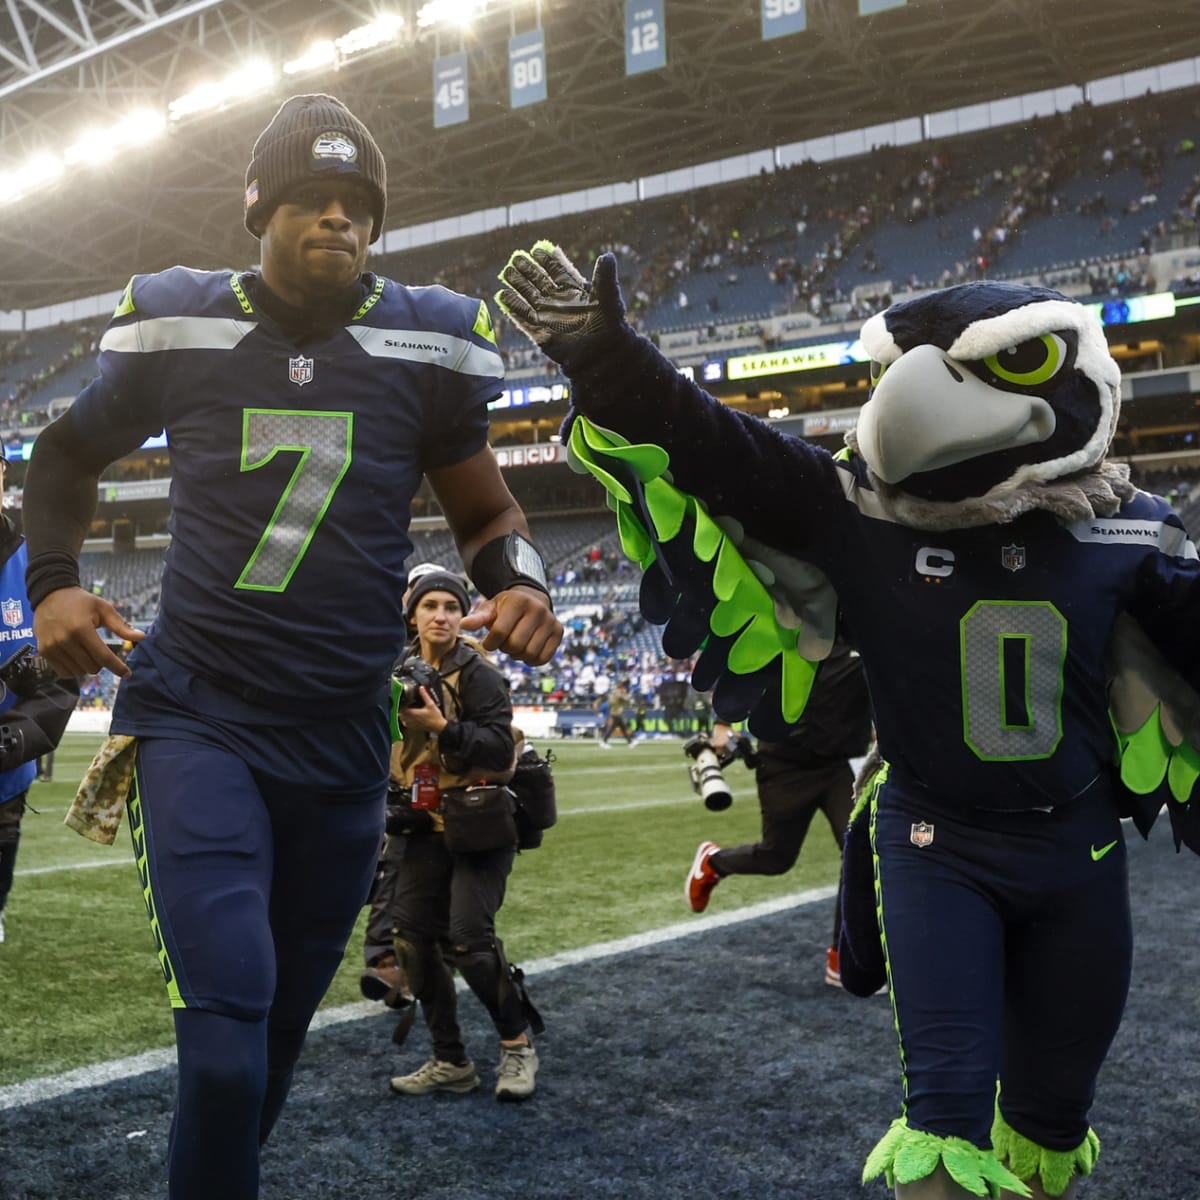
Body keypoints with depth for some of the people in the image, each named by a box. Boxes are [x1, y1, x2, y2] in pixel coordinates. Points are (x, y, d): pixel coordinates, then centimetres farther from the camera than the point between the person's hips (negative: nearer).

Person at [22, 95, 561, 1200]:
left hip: (344, 736, 2)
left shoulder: (424, 344, 1)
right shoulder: (178, 327, -1)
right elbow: (68, 457, 18)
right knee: (228, 1032, -16)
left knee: (278, 1027, 14)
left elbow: (484, 509, 13)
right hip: (201, 720, -2)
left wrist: (519, 581, -9)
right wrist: (55, 582, 1)